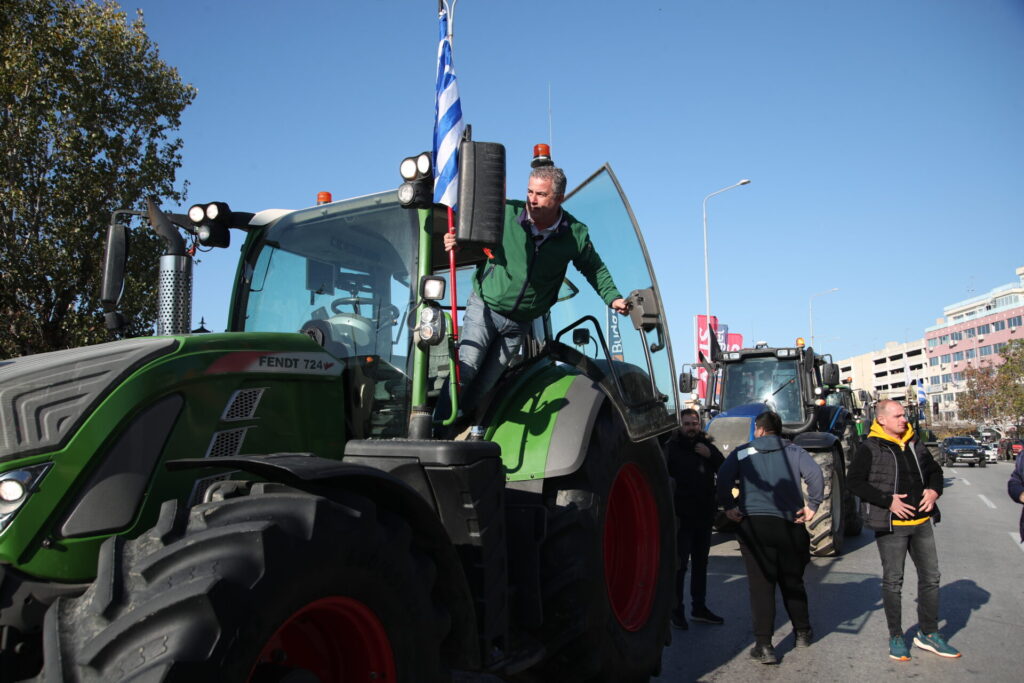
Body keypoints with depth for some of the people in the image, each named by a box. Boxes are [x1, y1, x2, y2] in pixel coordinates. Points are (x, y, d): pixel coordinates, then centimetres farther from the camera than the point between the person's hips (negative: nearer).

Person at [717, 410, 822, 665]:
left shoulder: (743, 452, 5)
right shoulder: (794, 451, 9)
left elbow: (724, 477, -10)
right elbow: (815, 474, -7)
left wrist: (728, 506, -3)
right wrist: (812, 505, -2)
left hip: (753, 523, -2)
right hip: (790, 523, 3)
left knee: (761, 585, -1)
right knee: (792, 581, 21)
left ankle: (764, 646, -6)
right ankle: (802, 632, 35)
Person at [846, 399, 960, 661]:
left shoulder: (915, 444, 11)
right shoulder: (870, 448, -8)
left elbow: (935, 470, 22)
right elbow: (854, 481, -13)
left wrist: (934, 490, 1)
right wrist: (887, 500, -19)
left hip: (922, 521, 6)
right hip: (891, 524, -6)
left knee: (930, 577, 11)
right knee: (893, 581, 2)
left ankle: (928, 633, 26)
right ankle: (896, 637, 16)